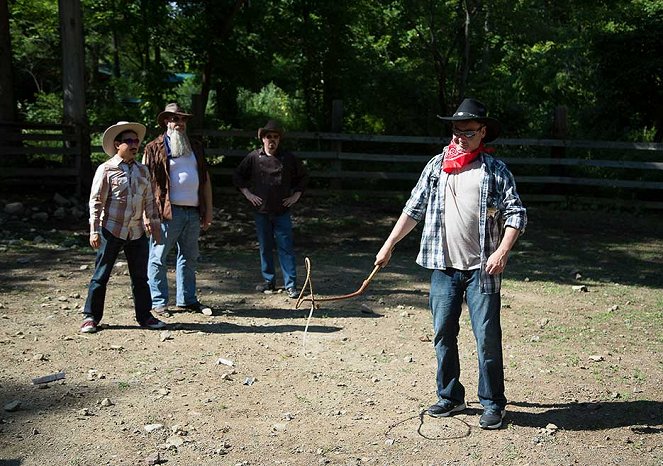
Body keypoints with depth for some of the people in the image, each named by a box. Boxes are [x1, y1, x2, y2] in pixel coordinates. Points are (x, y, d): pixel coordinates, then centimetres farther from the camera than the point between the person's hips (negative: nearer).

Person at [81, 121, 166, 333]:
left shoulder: (142, 170, 10)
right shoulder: (106, 169, -5)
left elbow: (149, 200, 16)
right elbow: (95, 201, -6)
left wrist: (154, 223, 14)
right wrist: (94, 231, -10)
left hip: (137, 232, 5)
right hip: (111, 231, -5)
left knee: (140, 277, 10)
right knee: (101, 276, 2)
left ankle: (144, 316, 20)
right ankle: (91, 317, 12)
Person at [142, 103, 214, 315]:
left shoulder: (196, 147, 18)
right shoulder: (154, 148, 1)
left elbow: (205, 180, 19)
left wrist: (208, 211, 14)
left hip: (194, 212, 5)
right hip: (168, 212, -5)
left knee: (189, 258, 12)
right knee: (158, 258, -1)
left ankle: (187, 299, 22)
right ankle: (158, 302, 9)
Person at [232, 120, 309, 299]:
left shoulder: (289, 158, 1)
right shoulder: (253, 157, 1)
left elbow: (303, 177, 14)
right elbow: (238, 176, 12)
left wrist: (296, 195, 5)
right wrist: (247, 193, 2)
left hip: (282, 212, -1)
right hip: (261, 211, 1)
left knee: (286, 248, -2)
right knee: (265, 248, 9)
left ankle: (291, 285, 2)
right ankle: (268, 281, 20)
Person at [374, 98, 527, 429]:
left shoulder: (496, 170, 1)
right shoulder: (437, 165, 10)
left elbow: (516, 214, -2)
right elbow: (413, 209, 13)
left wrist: (502, 252, -16)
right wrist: (388, 245, 10)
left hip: (481, 268, -3)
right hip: (443, 266, 4)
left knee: (487, 337, -1)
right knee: (443, 334, 10)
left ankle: (492, 404, 12)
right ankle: (450, 397, 25)